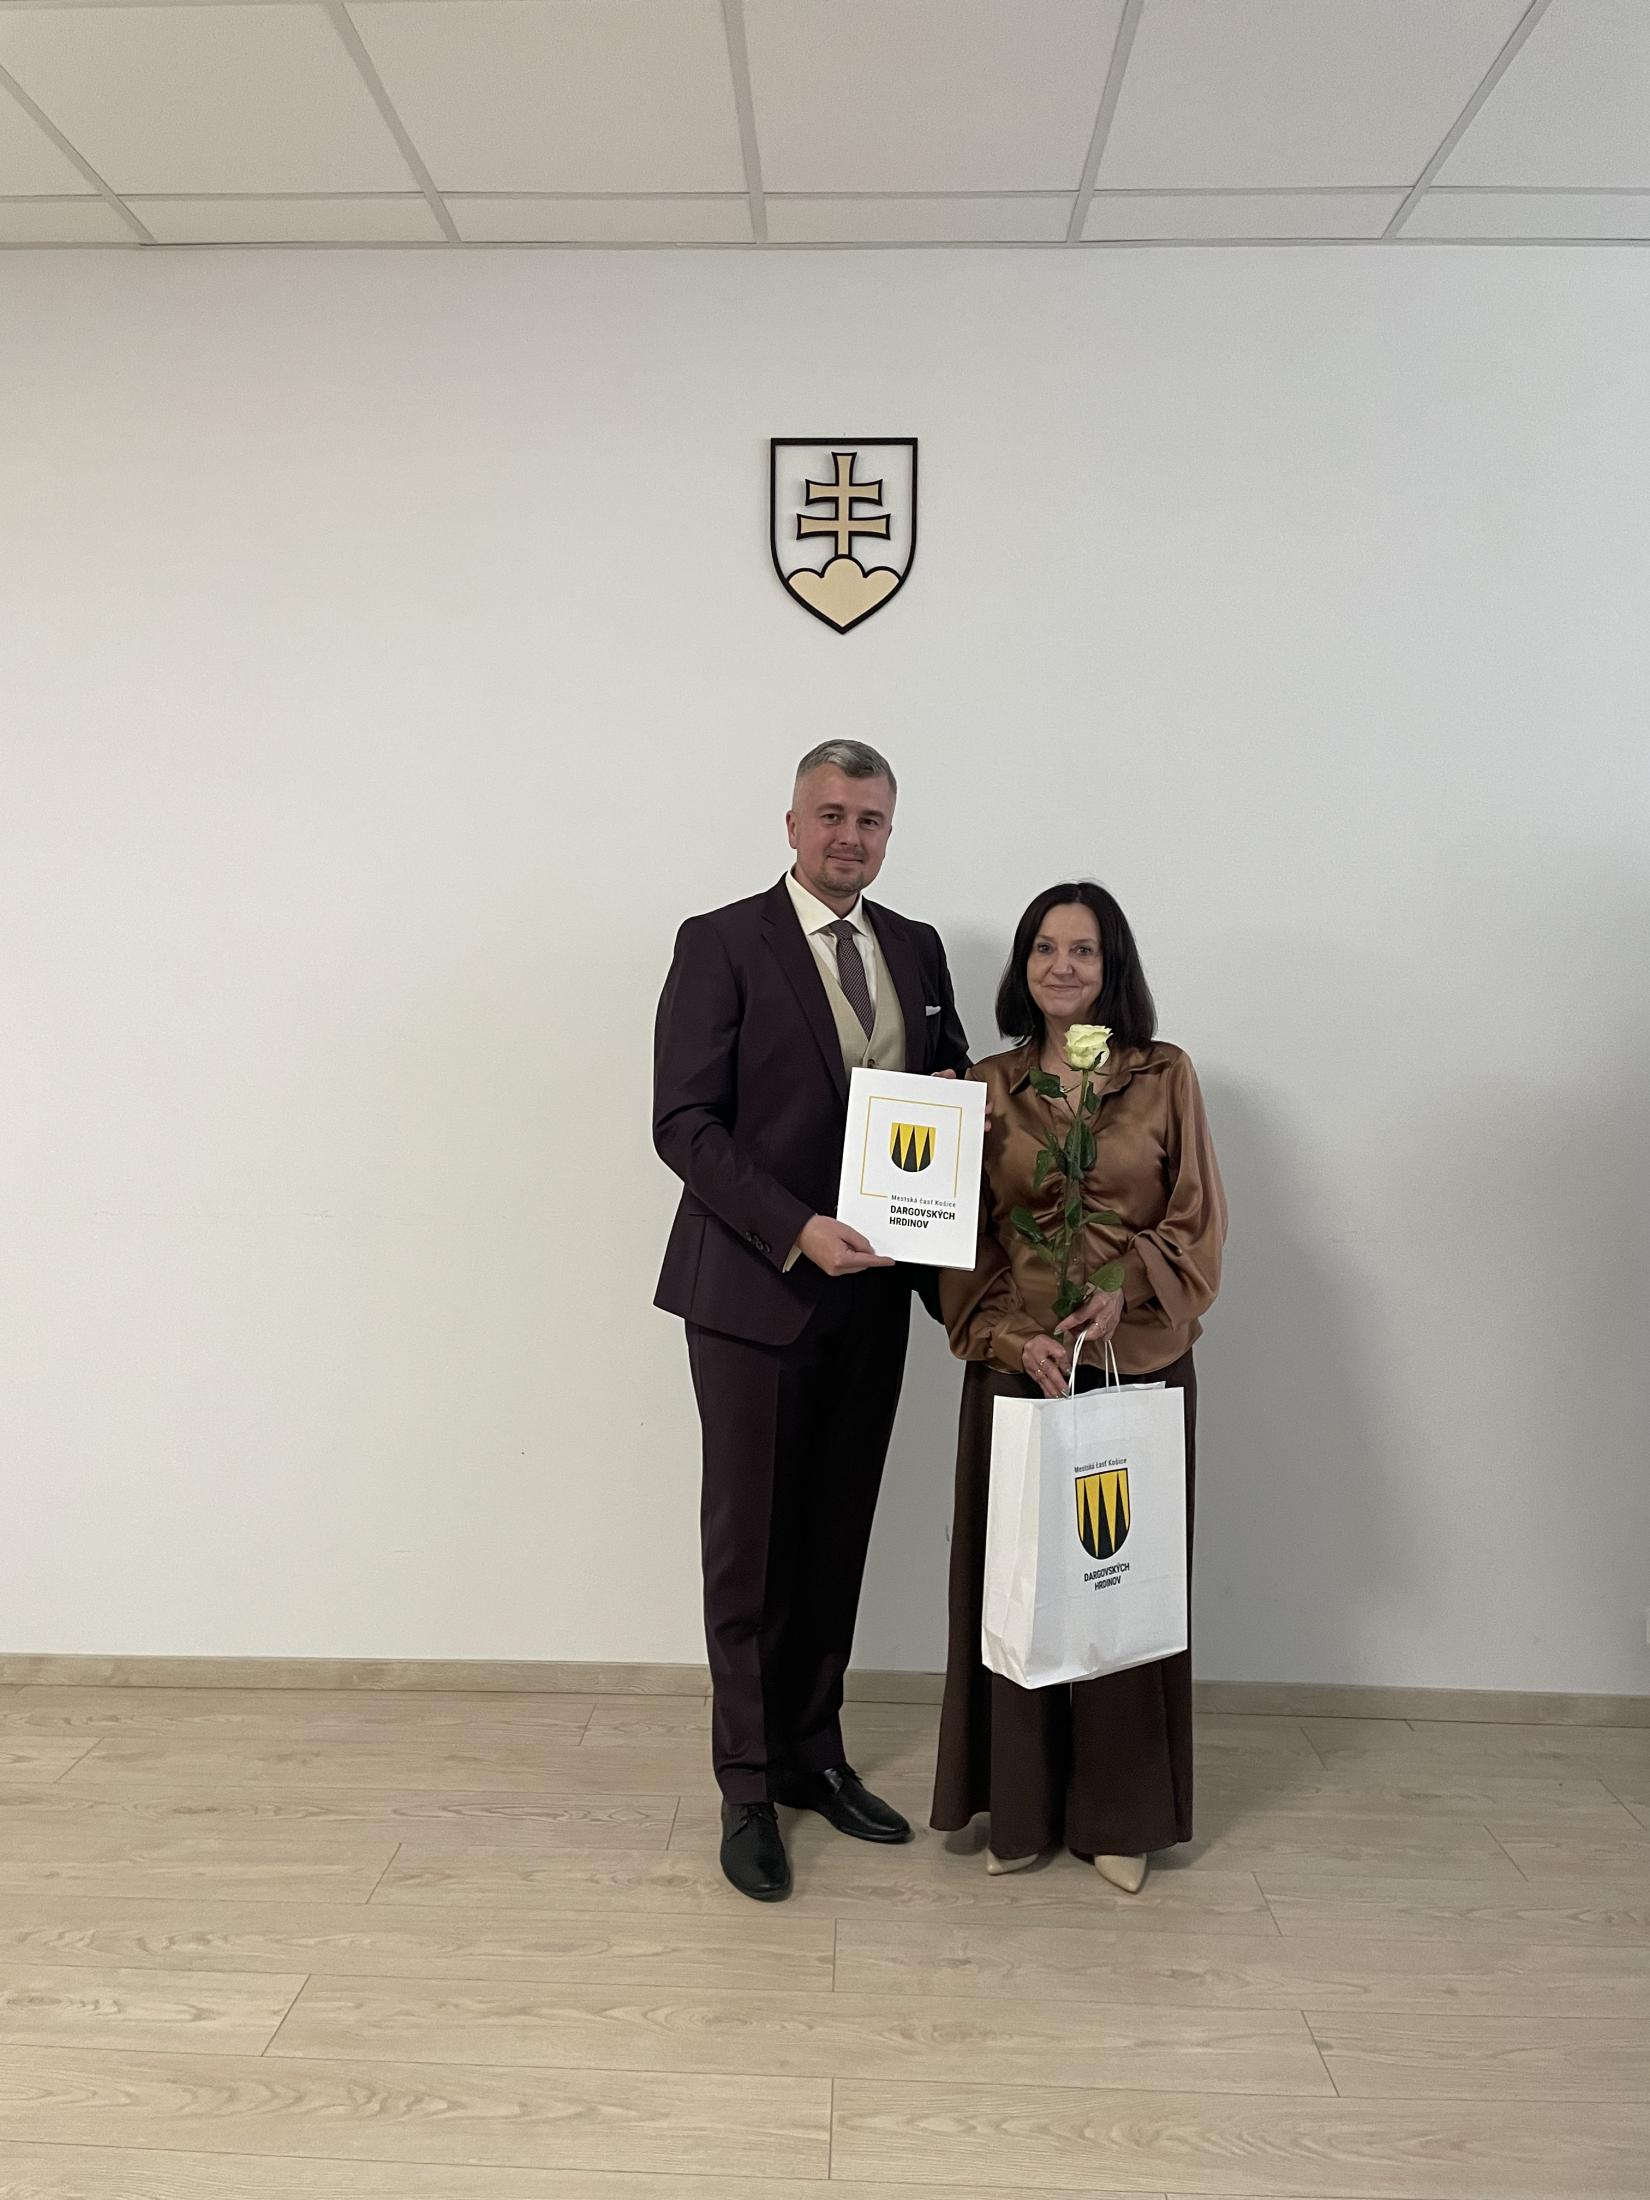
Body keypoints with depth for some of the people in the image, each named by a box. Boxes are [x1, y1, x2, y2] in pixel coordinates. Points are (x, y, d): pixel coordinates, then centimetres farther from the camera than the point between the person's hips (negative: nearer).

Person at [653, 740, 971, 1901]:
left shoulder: (918, 948, 10)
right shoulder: (722, 943, -7)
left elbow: (955, 1077, 21)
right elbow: (684, 1122, -12)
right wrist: (798, 1232, -22)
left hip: (871, 1287, 5)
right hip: (754, 1286, -5)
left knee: (837, 1538, 14)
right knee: (751, 1543, 5)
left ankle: (815, 1754, 30)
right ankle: (749, 1787, 21)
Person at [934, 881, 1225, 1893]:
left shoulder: (1166, 1076, 3)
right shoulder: (986, 1088, 5)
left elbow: (1199, 1221, 1)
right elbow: (964, 1240, 4)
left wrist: (1124, 1292, -15)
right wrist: (1014, 1337, -10)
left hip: (1141, 1361, -1)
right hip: (1017, 1362, 1)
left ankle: (1119, 1814, 25)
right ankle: (1020, 1806, 24)